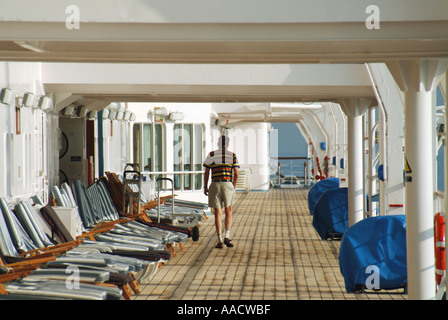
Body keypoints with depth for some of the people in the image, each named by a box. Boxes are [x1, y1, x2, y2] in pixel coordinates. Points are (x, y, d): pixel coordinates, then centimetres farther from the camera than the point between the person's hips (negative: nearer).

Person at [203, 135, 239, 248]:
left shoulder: (212, 155, 1)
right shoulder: (233, 156, 4)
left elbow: (206, 172, 0)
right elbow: (236, 174, 0)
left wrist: (205, 187, 9)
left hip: (215, 186, -1)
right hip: (228, 185, 1)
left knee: (218, 213, 4)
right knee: (228, 212, 16)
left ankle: (220, 241, -1)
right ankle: (227, 237, 2)